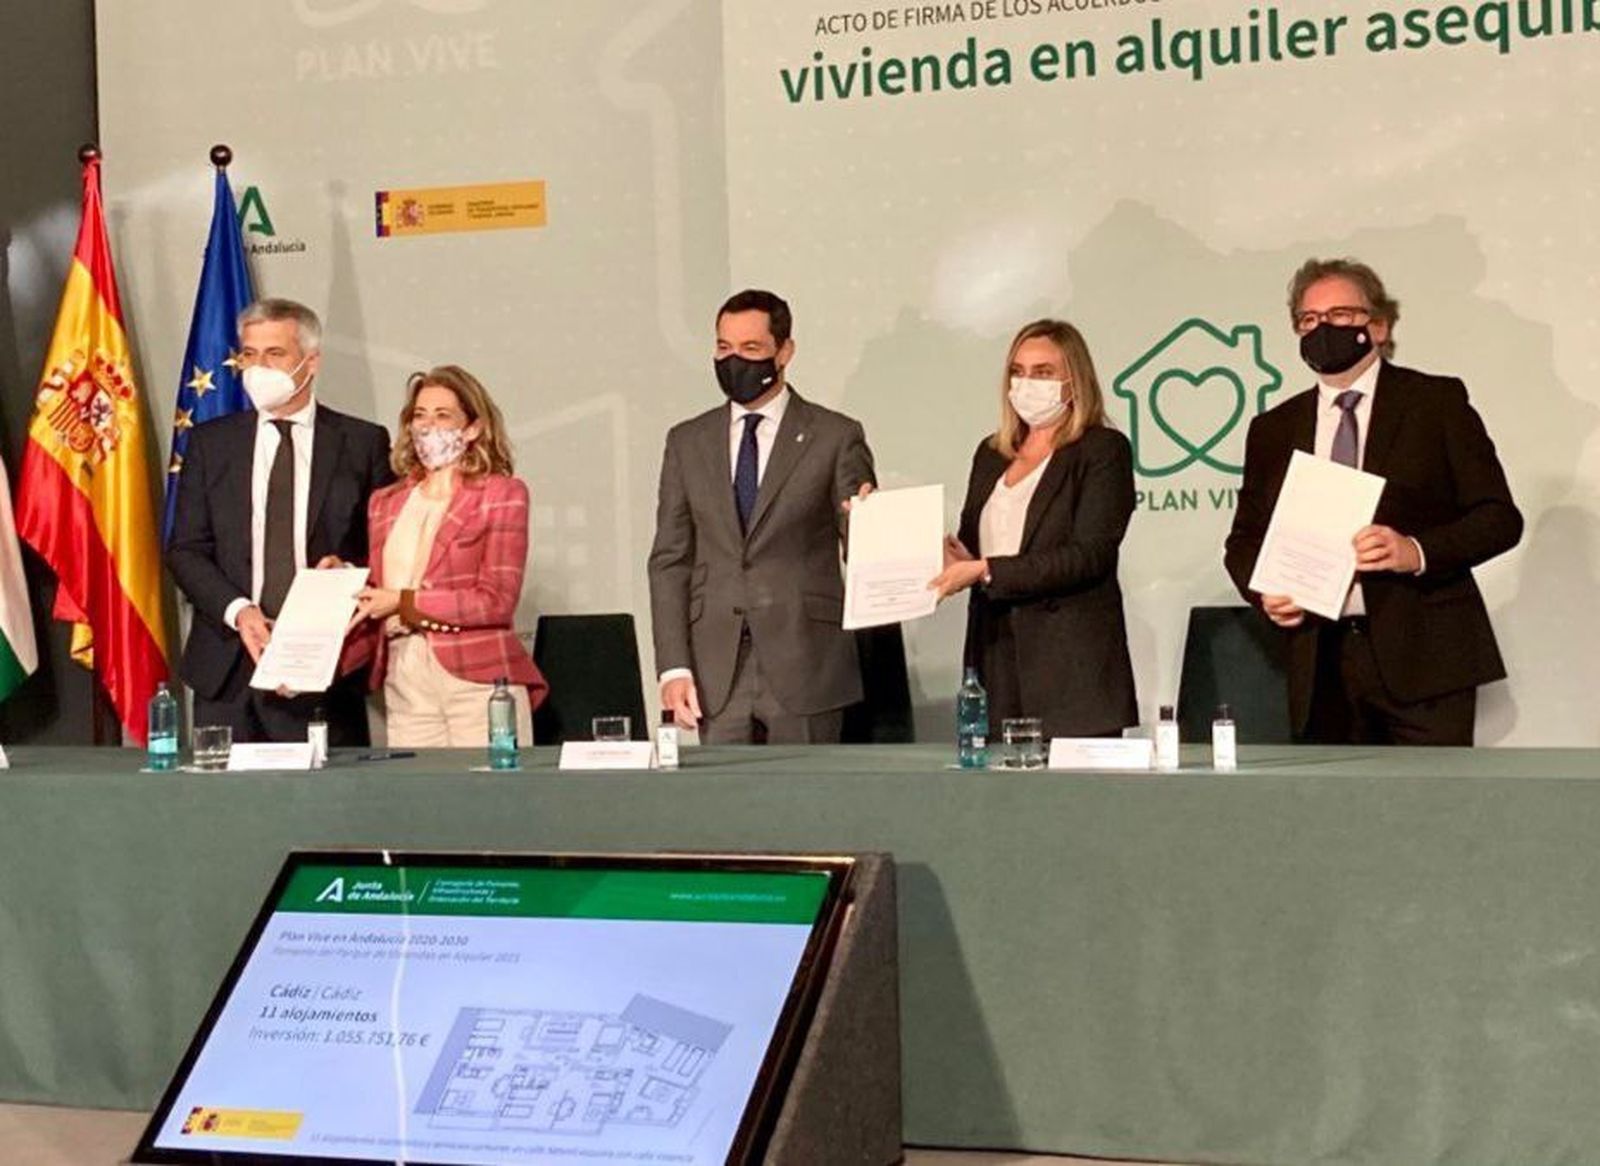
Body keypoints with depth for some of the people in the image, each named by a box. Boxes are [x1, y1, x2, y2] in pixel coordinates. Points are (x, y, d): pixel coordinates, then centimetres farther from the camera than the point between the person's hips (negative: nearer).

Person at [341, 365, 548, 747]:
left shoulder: (502, 494, 3)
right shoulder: (385, 503, 16)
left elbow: (497, 601, -7)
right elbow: (376, 617, 18)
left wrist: (404, 602, -10)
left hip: (479, 682, -3)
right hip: (404, 684, 4)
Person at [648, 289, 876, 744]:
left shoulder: (836, 437, 2)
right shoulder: (687, 442, 11)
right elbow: (669, 560, 10)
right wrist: (673, 667, 0)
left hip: (804, 671, -2)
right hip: (717, 673, 2)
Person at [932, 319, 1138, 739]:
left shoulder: (1104, 450, -1)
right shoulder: (991, 453, 19)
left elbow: (1089, 556, -12)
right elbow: (968, 545, 22)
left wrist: (985, 570, -17)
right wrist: (957, 557, -4)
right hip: (997, 655, 5)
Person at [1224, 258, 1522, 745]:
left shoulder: (1438, 402, 5)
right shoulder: (1274, 430, 15)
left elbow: (1500, 518, 1)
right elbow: (1245, 538, 20)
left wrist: (1417, 551, -16)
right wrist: (1266, 593, -2)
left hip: (1422, 656, -3)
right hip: (1322, 664, 3)